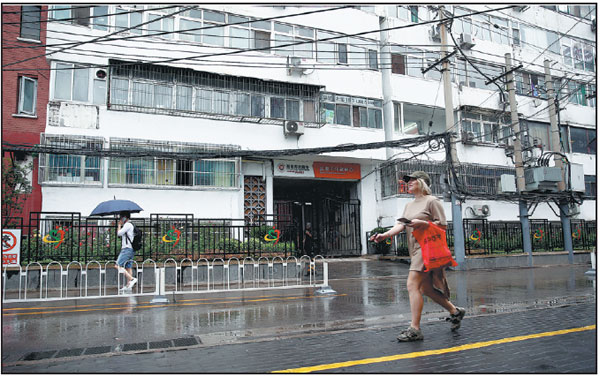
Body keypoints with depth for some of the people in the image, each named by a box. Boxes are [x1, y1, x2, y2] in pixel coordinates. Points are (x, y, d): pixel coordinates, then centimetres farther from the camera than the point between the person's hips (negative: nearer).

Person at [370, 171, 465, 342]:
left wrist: (422, 223, -20)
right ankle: (454, 311, 32)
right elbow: (401, 225, 9)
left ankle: (415, 329, -11)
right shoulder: (409, 205, 21)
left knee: (412, 285, -16)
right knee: (425, 288, 13)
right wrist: (385, 234, -7)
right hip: (416, 250, 9)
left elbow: (442, 225, -6)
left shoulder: (431, 201, -2)